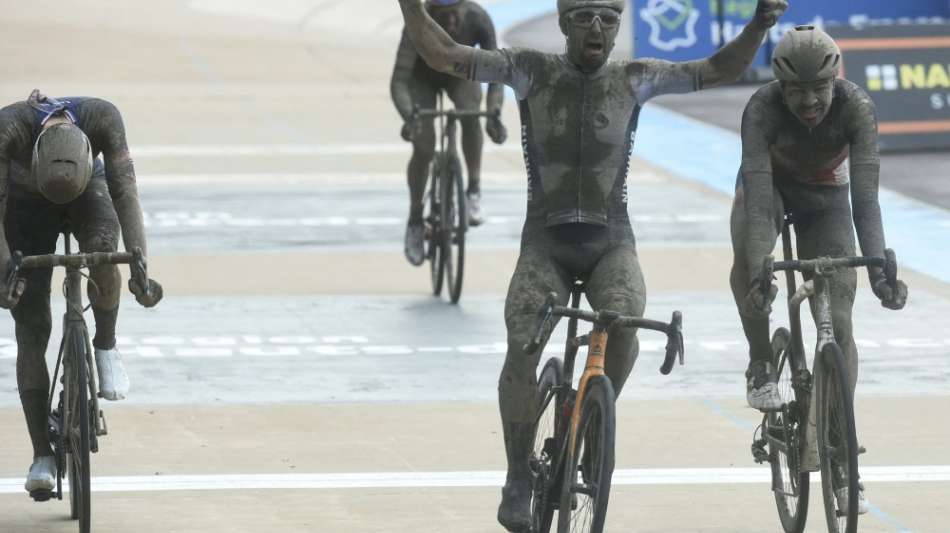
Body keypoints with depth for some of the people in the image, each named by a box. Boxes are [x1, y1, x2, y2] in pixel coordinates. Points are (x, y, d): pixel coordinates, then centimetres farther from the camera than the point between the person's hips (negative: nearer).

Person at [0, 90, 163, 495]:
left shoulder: (103, 118, -35)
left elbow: (124, 192, -35)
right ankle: (42, 455, -6)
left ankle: (106, 346, -10)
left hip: (87, 189, 0)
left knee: (102, 244, -36)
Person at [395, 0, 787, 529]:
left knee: (623, 326, -30)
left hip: (610, 241, 0)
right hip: (546, 241, 0)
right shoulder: (532, 70, -2)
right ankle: (519, 480, -5)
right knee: (522, 349, -21)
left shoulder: (634, 78, 1)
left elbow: (721, 70, 0)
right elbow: (443, 54, -6)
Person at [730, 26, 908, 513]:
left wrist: (879, 270, -51)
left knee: (838, 324, -11)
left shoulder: (856, 107, -33)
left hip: (825, 196, 0)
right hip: (771, 185, 0)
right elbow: (757, 196, -43)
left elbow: (865, 196, -38)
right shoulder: (763, 108, -35)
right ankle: (761, 365, -9)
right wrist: (759, 270, -56)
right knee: (747, 262, -34)